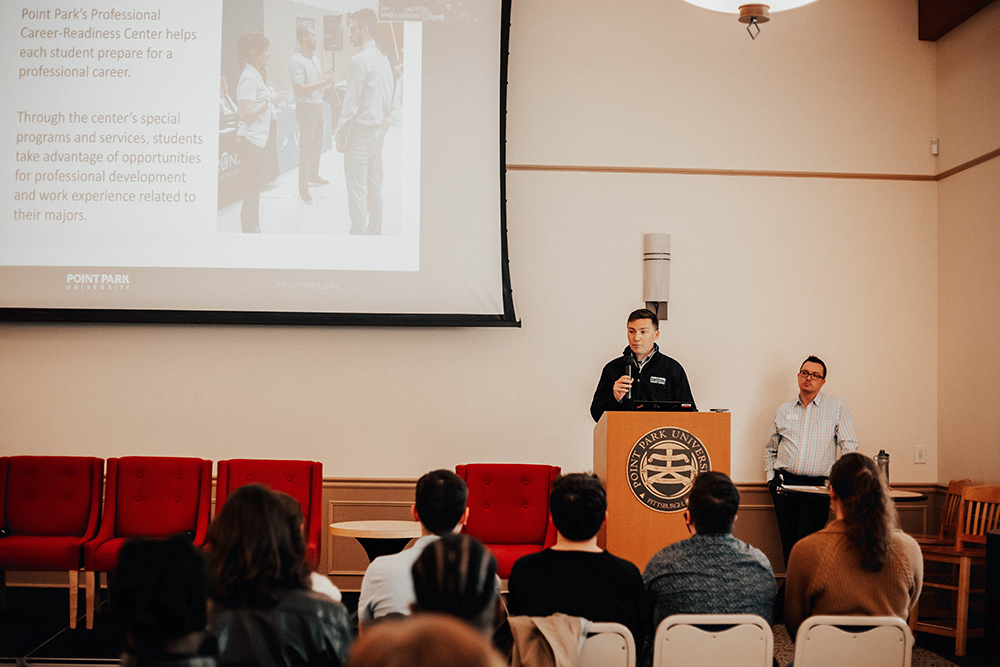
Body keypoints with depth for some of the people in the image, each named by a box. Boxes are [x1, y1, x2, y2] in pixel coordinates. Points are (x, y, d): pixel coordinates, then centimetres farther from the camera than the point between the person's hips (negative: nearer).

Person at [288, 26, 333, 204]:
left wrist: (326, 76, -1)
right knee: (306, 147, -4)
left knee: (317, 144, 21)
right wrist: (323, 82, -25)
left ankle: (313, 175, 39)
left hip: (317, 105, 9)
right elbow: (300, 88, -24)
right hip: (306, 107, -9)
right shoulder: (296, 61, -18)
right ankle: (303, 188, 3)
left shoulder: (314, 57, 10)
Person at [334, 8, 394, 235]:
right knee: (374, 186, 15)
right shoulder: (383, 60, 10)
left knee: (357, 190, -5)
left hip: (361, 130, -9)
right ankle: (375, 230, 23)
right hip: (379, 129, 9)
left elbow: (350, 103, -17)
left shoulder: (360, 60, -17)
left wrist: (340, 135, -10)